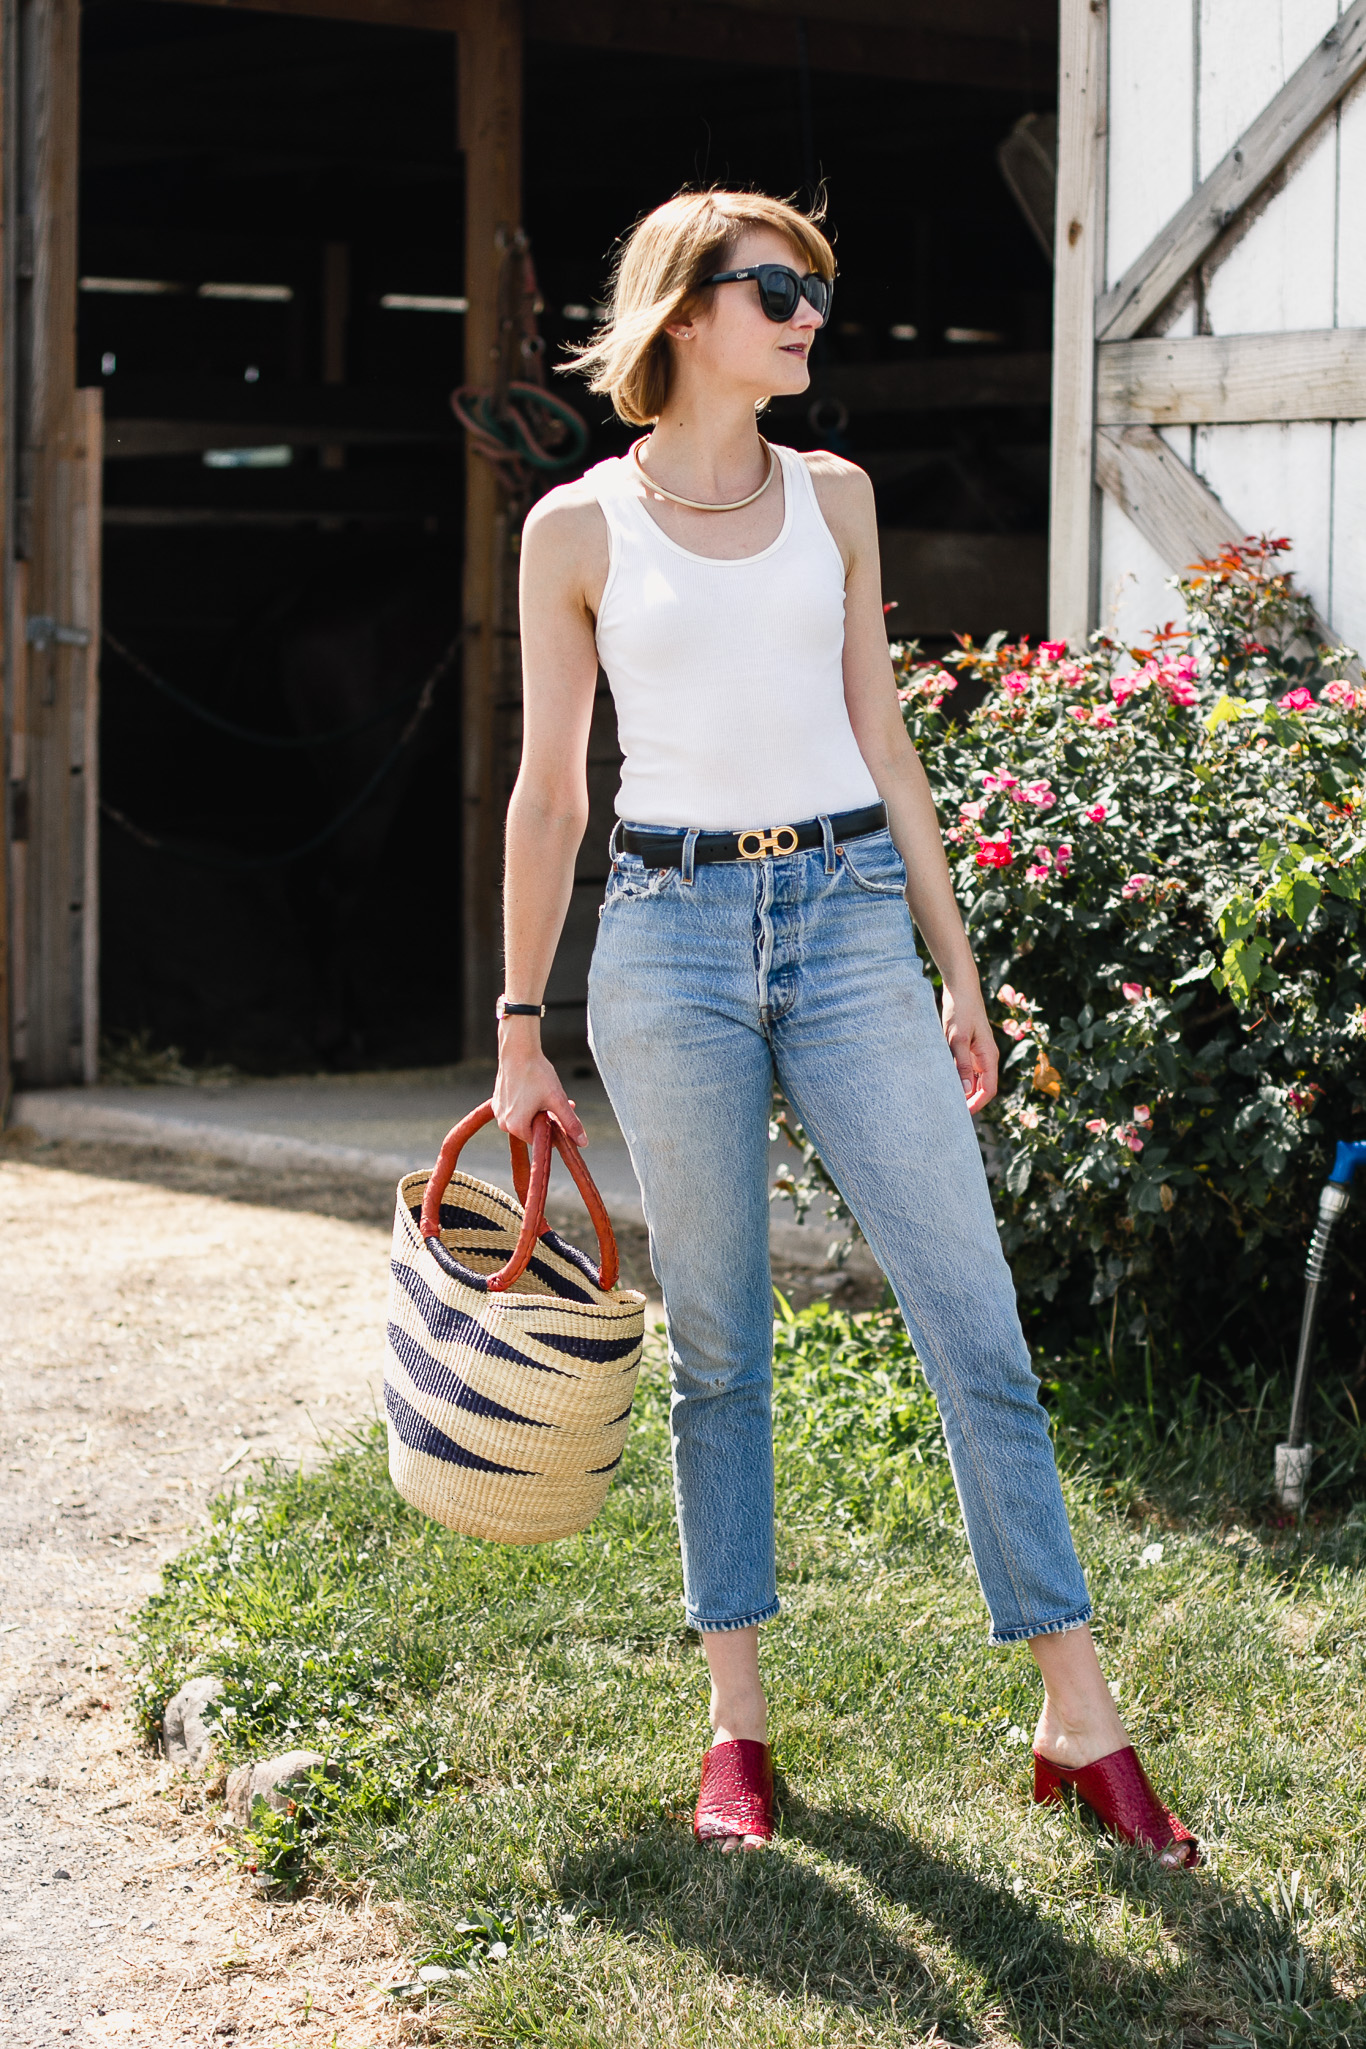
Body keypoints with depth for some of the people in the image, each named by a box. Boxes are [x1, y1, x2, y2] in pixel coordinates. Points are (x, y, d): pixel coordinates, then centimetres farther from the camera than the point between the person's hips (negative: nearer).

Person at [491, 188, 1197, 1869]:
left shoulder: (833, 499, 11)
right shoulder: (579, 528, 3)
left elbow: (883, 747, 13)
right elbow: (549, 794, 7)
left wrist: (957, 974, 11)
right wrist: (520, 1030, 7)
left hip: (848, 913, 2)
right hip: (673, 929, -2)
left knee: (975, 1324, -2)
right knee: (716, 1343, 5)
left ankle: (1079, 1722, 4)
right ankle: (737, 1721, 16)